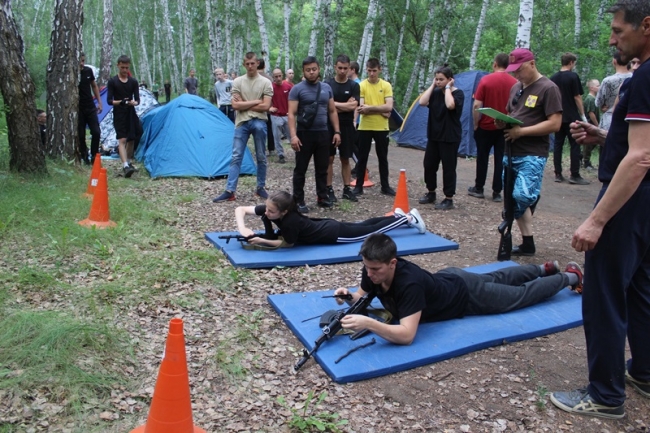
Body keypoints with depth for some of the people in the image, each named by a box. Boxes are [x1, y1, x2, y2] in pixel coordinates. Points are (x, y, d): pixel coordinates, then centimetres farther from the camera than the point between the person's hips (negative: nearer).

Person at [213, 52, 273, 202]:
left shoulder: (265, 82, 0)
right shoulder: (237, 82, 4)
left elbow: (266, 106, -9)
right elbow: (235, 105, -5)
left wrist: (244, 104, -7)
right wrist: (255, 102, -8)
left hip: (259, 123, -1)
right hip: (242, 123, 1)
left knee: (261, 157, 8)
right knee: (236, 157, 0)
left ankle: (260, 187, 21)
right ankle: (229, 191, 1)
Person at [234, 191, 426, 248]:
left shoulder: (290, 222, -38)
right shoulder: (268, 209, -19)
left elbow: (287, 244, -22)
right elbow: (240, 209, -12)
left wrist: (261, 241, -29)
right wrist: (243, 229, -28)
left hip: (333, 234, -7)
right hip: (325, 225, 7)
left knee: (372, 231, 13)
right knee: (362, 225, 28)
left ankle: (408, 218, 30)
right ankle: (397, 216, 46)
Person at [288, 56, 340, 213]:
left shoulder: (326, 88, 8)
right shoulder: (297, 89, -6)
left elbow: (332, 111, 13)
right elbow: (292, 114, -10)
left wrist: (337, 131, 6)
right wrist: (293, 135, -20)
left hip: (323, 133, 4)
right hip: (305, 134, -4)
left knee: (322, 168, 12)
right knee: (301, 169, 2)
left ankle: (322, 197, 23)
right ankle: (299, 201, 9)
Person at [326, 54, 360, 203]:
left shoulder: (353, 86, 2)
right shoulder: (327, 84, 0)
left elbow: (353, 106, -10)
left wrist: (334, 104, -9)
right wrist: (344, 106, -10)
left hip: (347, 126, 1)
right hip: (329, 125, -1)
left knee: (345, 159, 9)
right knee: (329, 158, 2)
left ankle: (347, 189, 17)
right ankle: (329, 189, 9)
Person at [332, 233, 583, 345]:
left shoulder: (409, 282, -46)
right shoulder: (373, 271, -25)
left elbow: (406, 335, -51)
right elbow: (361, 297, -7)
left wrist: (368, 323, -62)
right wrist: (348, 298, -29)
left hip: (467, 295, -6)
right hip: (447, 279, 7)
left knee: (522, 294, 16)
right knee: (497, 279, 31)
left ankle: (569, 277, 41)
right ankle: (545, 269, 56)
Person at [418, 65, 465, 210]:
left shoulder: (458, 93, -8)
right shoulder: (436, 92, 8)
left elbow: (450, 105, -29)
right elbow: (422, 102, -8)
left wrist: (448, 88, -16)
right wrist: (432, 86, -5)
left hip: (450, 137, -6)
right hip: (434, 136, 6)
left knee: (448, 167, -3)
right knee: (429, 164, 11)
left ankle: (449, 199, 5)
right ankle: (431, 193, 28)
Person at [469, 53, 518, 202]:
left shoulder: (486, 80, -9)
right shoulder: (515, 83, 0)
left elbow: (476, 106, -11)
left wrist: (476, 124, -2)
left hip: (486, 126, -2)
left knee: (482, 157, 11)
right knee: (501, 159, 6)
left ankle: (478, 189, 20)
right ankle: (497, 192, 9)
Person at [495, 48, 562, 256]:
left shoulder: (548, 88, -7)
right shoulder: (516, 88, 16)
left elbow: (555, 124, -14)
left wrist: (522, 131, -18)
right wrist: (502, 122, 1)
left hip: (532, 155, -7)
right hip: (511, 153, 8)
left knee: (522, 196, -23)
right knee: (513, 201, 7)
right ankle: (527, 244, 16)